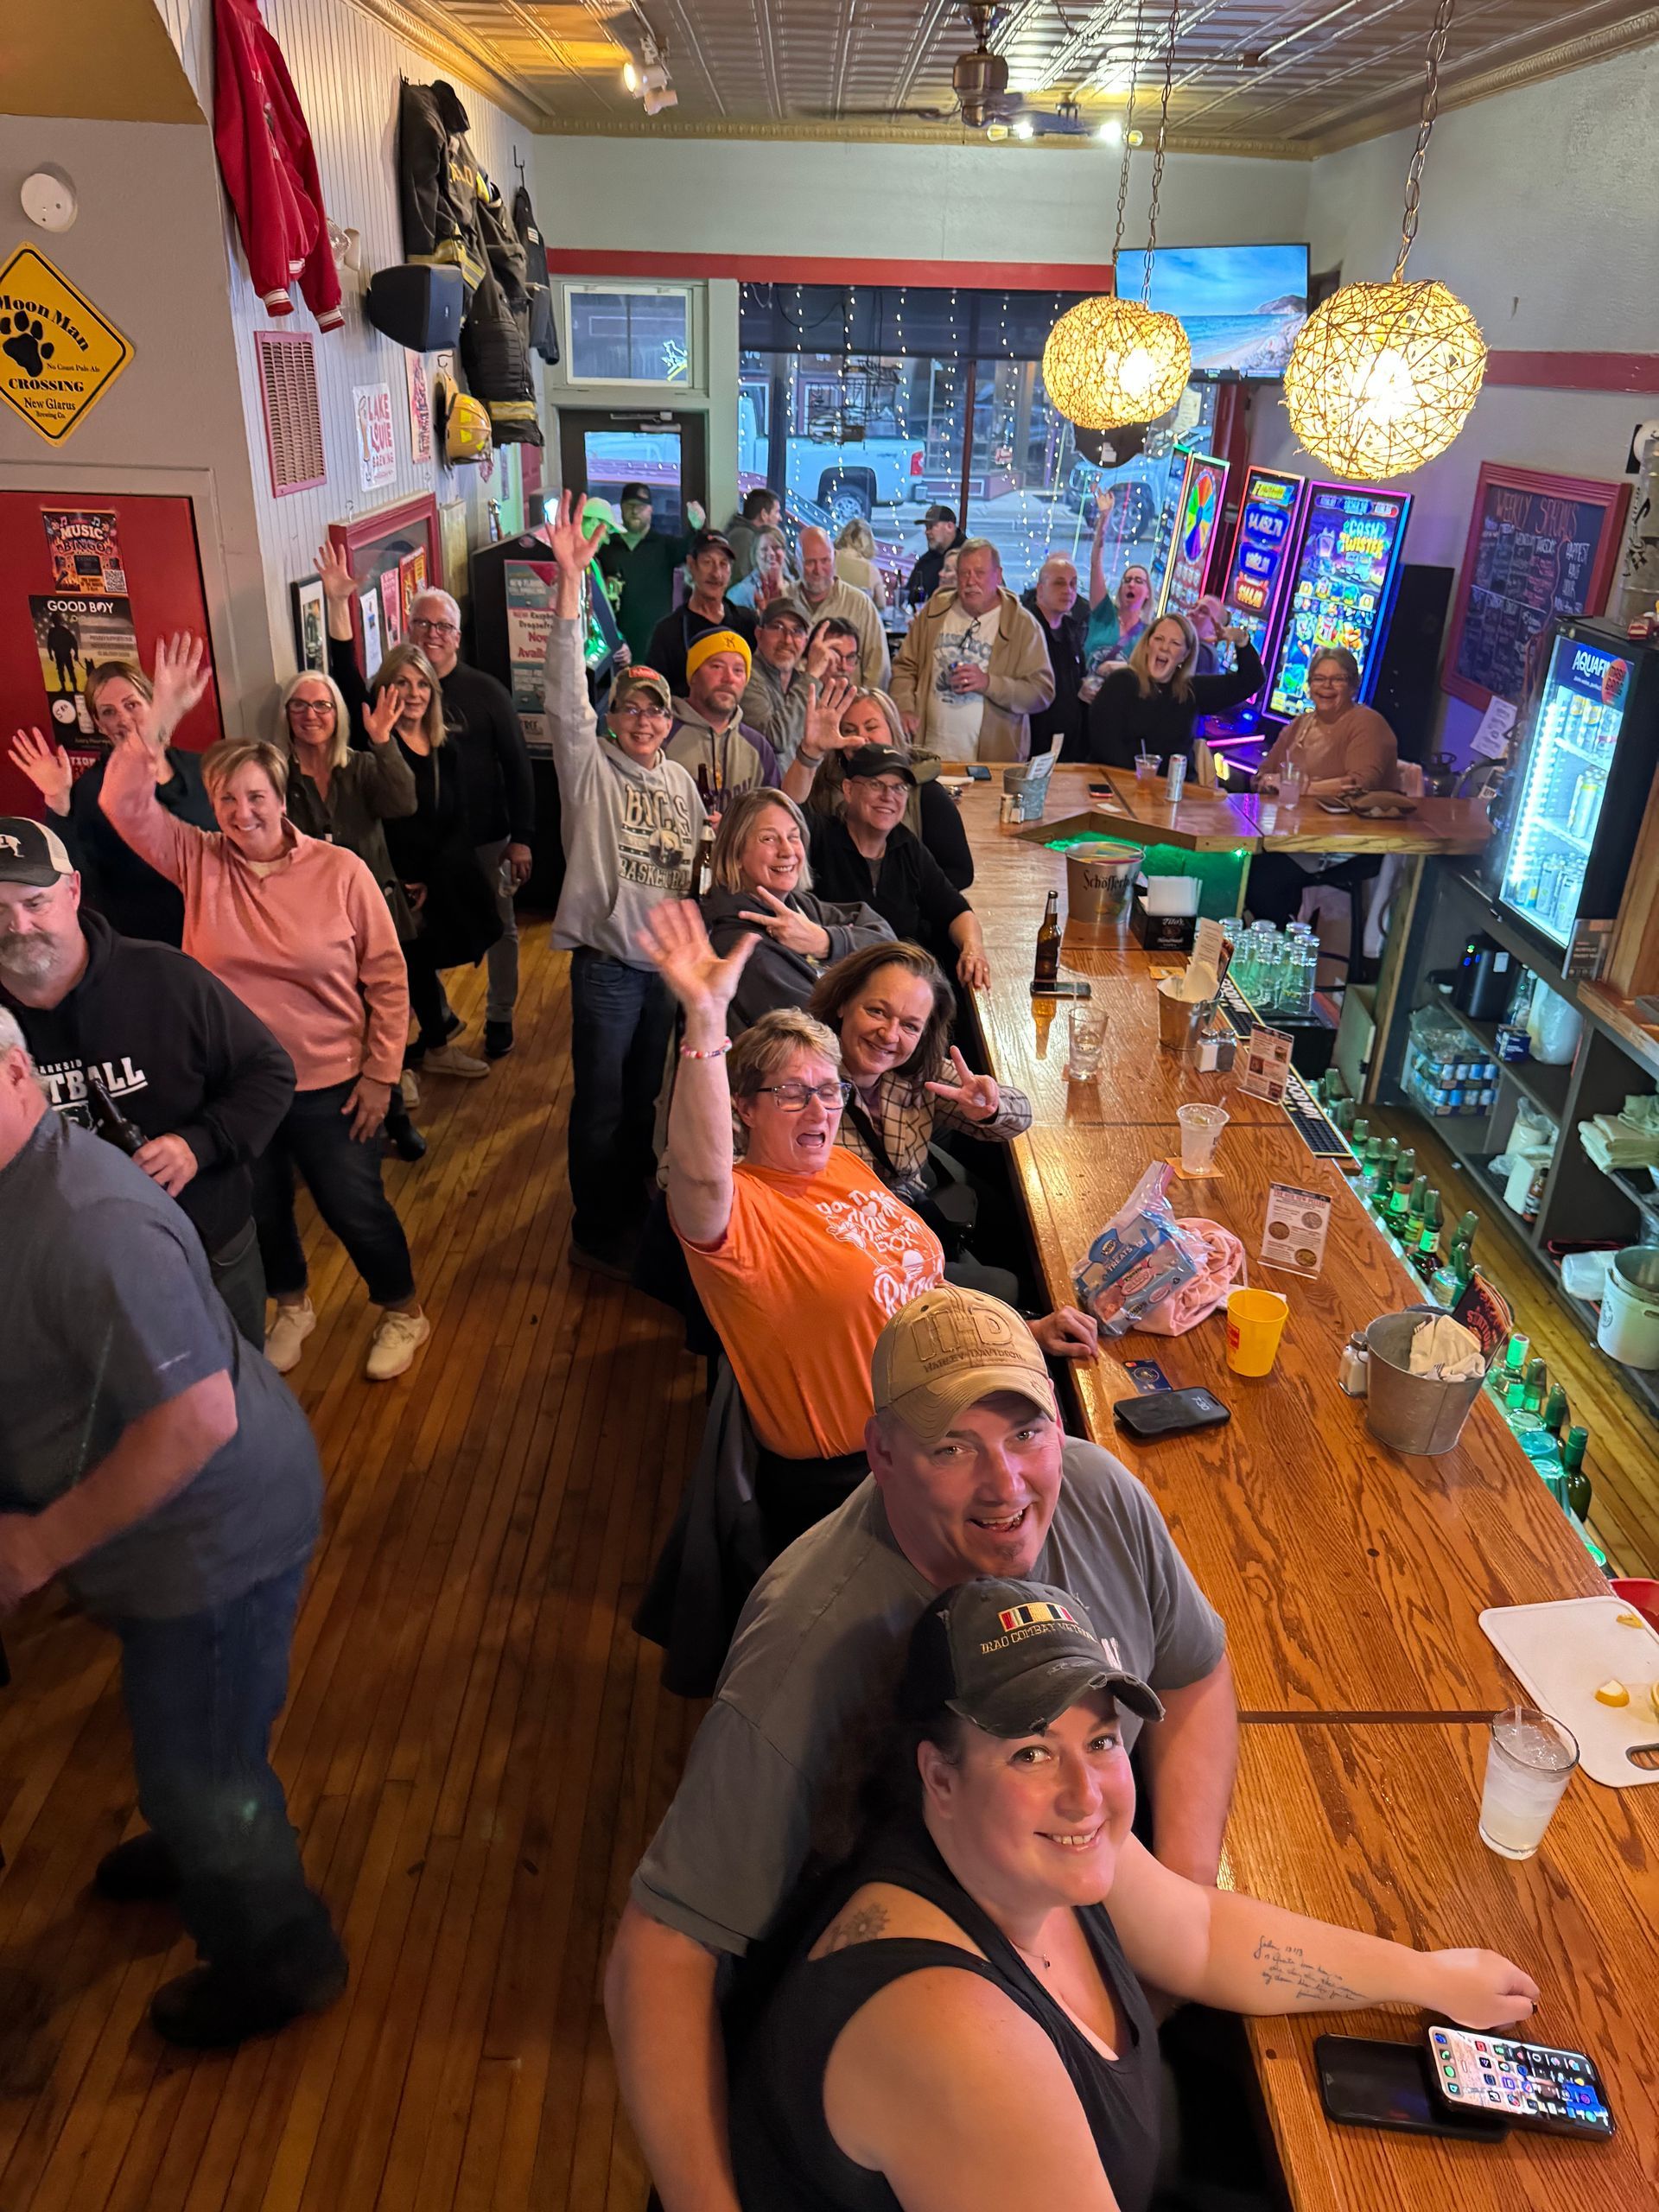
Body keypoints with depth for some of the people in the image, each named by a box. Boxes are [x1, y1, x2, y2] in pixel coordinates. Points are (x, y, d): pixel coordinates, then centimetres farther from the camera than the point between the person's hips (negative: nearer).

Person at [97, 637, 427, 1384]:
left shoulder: (341, 872, -13)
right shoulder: (199, 862, -5)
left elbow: (387, 979, -9)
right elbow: (124, 805, -17)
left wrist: (381, 1072, -9)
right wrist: (162, 716, -27)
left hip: (330, 1088, -3)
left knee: (355, 1209, 12)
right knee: (260, 1211, 22)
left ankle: (402, 1310, 37)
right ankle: (291, 1306, 50)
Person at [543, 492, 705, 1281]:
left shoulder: (681, 782, 11)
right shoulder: (590, 764, -5)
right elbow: (565, 688, -20)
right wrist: (570, 579, -28)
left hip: (670, 959, 5)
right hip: (607, 959, -5)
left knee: (645, 1094, 18)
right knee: (600, 1101, 3)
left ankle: (632, 1207, 37)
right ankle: (595, 1235, 19)